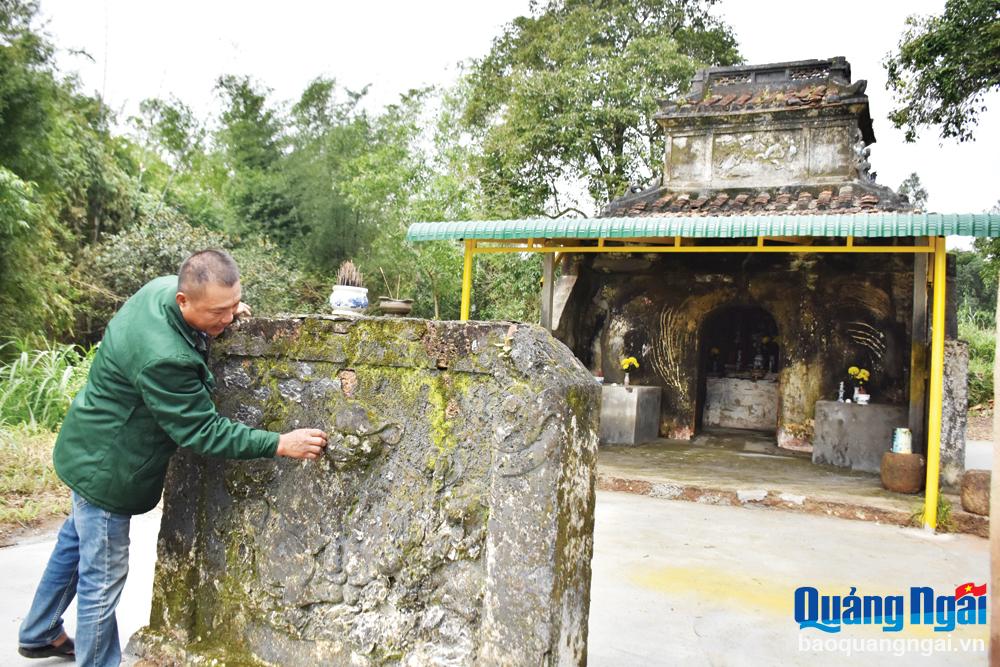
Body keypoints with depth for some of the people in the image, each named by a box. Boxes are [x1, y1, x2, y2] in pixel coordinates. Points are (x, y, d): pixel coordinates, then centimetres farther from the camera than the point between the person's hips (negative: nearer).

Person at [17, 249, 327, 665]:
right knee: (103, 577, 5)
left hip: (93, 451, 11)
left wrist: (224, 315, -7)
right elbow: (203, 431, -29)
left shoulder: (163, 286, -13)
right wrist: (280, 444, -28)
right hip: (104, 466, -11)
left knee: (75, 541, 28)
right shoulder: (160, 357, -38)